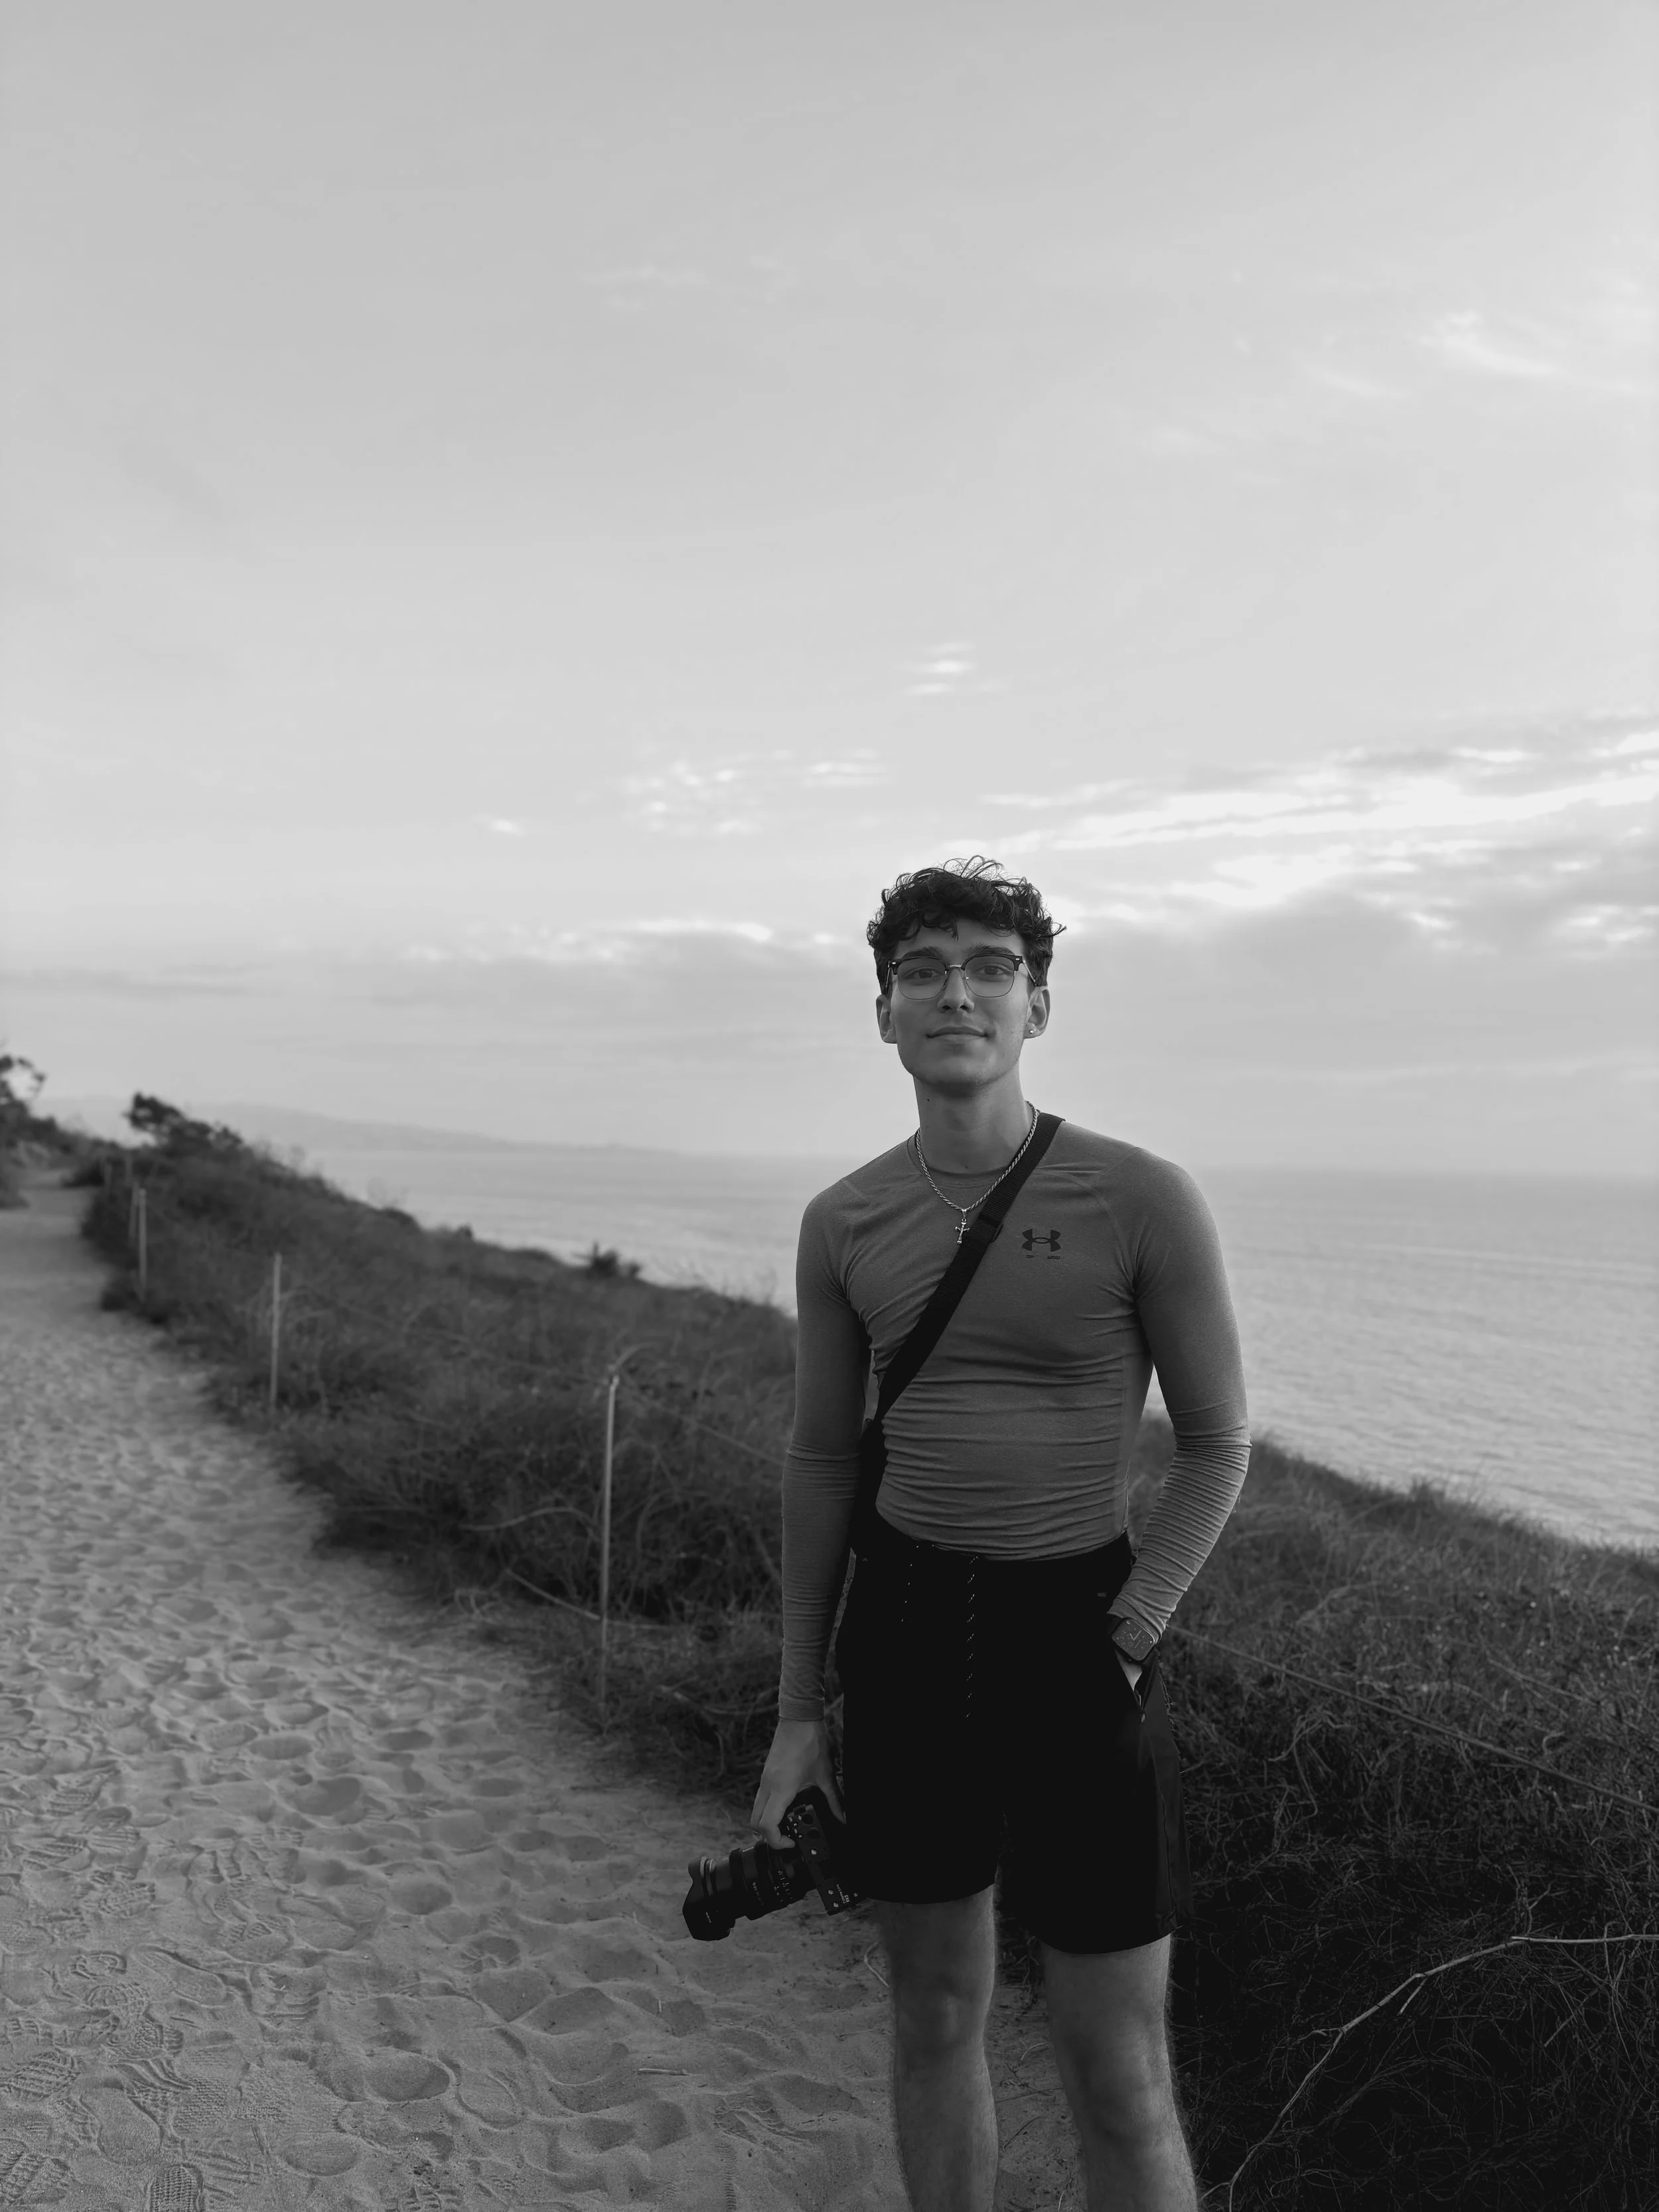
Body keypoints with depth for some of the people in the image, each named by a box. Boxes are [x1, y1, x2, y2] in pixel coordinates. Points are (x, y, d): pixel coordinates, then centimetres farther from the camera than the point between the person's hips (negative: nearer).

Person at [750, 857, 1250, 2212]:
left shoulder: (1146, 1201, -13)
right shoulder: (843, 1222, -1)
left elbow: (1219, 1445, -3)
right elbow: (822, 1462, 7)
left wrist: (1119, 1653, -11)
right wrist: (798, 1712, 8)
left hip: (1076, 1626, -3)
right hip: (901, 1617, 3)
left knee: (1119, 2074, 4)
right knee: (935, 2013, 16)